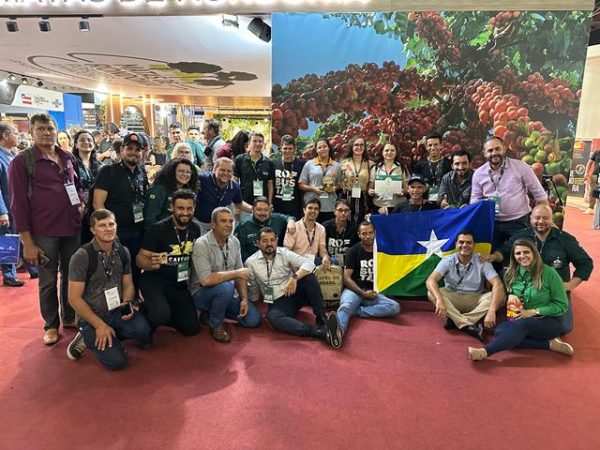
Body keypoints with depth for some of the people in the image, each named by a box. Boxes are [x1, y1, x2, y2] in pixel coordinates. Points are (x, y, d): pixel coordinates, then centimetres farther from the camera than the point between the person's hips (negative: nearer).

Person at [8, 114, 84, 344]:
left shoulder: (68, 157, 8)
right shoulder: (22, 161, -5)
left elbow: (79, 185, 24)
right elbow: (18, 202, -8)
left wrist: (81, 203, 1)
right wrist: (27, 242, -11)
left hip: (73, 228, 4)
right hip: (44, 232, -4)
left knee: (72, 275, 14)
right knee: (48, 281, 8)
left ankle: (69, 317, 32)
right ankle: (51, 324, 25)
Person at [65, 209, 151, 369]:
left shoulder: (123, 252, 0)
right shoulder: (82, 256, -15)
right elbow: (74, 298, -13)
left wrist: (127, 303, -13)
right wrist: (99, 325, -17)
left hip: (117, 311, 4)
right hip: (92, 316, -4)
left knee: (142, 329, -26)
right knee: (116, 360, -19)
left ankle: (108, 337, 4)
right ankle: (88, 338, 10)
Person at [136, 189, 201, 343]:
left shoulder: (195, 228, -3)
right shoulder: (158, 229, -18)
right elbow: (140, 259, -17)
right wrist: (152, 264, -38)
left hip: (179, 283, 5)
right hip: (154, 280, -5)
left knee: (192, 328, 6)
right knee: (162, 314, -34)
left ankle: (160, 314, 29)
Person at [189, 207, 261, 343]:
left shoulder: (234, 242, -2)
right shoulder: (201, 244, -23)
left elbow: (240, 275, 2)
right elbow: (206, 280, -33)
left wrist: (244, 299, -10)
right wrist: (237, 273, -27)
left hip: (227, 293, 6)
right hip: (202, 293, -6)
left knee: (253, 319, -4)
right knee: (226, 287, -37)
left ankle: (213, 312, 17)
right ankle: (216, 325, -9)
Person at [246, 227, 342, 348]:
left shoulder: (284, 253, -3)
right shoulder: (250, 263, -1)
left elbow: (309, 263, -17)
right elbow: (253, 289, 10)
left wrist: (294, 278, -31)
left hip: (296, 292, 2)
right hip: (278, 302, -1)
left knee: (309, 276, -27)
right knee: (272, 317, -36)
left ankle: (322, 318, -24)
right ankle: (322, 331, -48)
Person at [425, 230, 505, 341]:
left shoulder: (482, 262, -10)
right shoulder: (448, 261, -10)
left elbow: (498, 285, -22)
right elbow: (430, 280, -24)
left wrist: (491, 311, -37)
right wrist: (439, 299, -44)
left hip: (475, 301, 1)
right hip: (453, 299, 0)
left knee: (500, 295, -26)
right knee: (432, 293, -28)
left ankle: (456, 320, -29)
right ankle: (469, 326, -33)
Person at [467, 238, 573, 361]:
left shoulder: (549, 273, -7)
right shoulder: (512, 274, 5)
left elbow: (561, 306, -4)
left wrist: (533, 311, -14)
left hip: (547, 322, -4)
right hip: (521, 320, 4)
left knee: (522, 324, -38)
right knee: (500, 330, -30)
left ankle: (484, 352, -48)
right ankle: (549, 344, -25)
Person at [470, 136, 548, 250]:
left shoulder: (520, 167, -9)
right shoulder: (478, 174, -1)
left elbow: (539, 194, -3)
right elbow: (475, 200, 6)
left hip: (518, 222, -2)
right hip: (492, 223, 3)